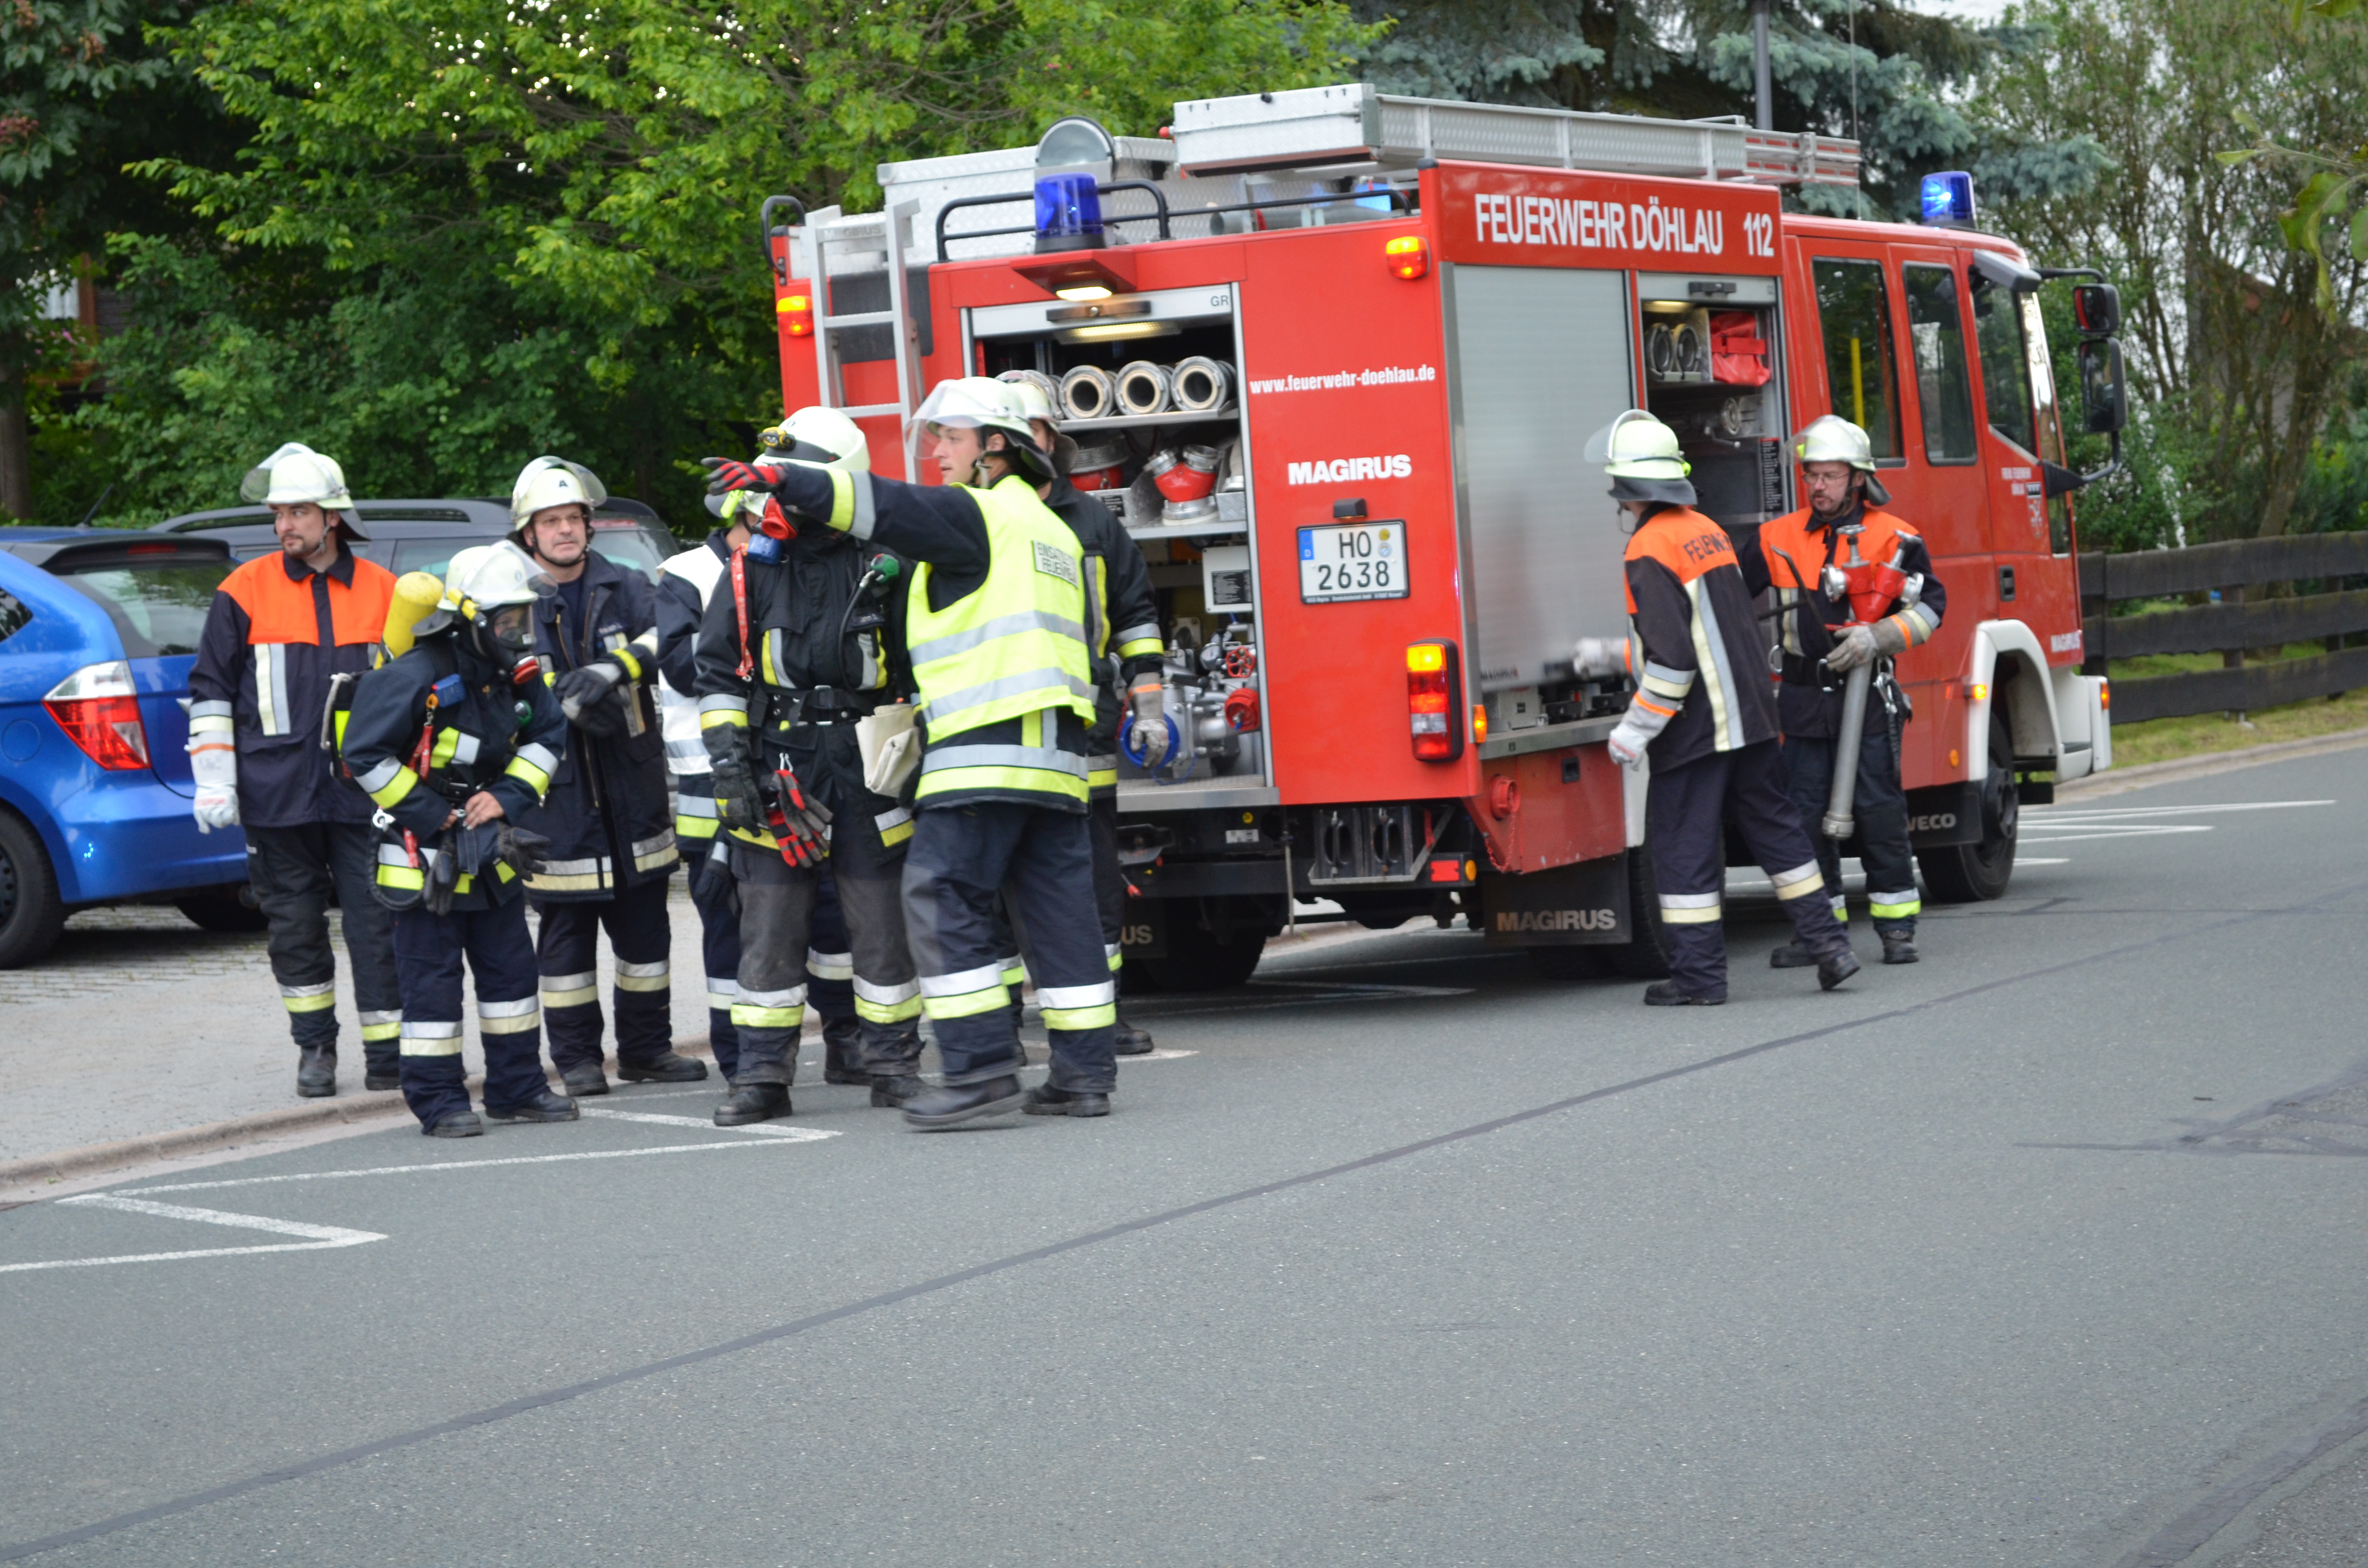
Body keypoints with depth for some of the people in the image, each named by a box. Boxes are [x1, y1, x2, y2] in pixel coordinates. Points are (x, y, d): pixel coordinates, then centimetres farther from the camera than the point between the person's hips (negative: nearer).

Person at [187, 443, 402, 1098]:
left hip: (365, 792, 0)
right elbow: (210, 689, 5)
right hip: (278, 793, 0)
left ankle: (387, 1053, 2)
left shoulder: (384, 592, 7)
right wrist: (213, 783, -2)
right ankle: (315, 1047, 20)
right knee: (295, 927, 7)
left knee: (376, 924, -3)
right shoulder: (245, 591, 3)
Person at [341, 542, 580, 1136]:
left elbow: (548, 735, 12)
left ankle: (516, 1088, 21)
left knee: (511, 968, 11)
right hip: (424, 853, -7)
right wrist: (435, 819, -18)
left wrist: (508, 796, -5)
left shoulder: (515, 675, 1)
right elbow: (367, 756, -19)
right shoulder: (416, 676, -20)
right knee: (432, 979, -3)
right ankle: (438, 1100, 4)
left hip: (491, 850, 7)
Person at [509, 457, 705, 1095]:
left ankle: (647, 1047, 20)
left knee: (644, 924, 9)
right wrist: (569, 703, -23)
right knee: (565, 931, 1)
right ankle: (576, 1057, 9)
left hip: (633, 788, 3)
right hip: (555, 794, -3)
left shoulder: (624, 588, 6)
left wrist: (614, 669, -28)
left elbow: (665, 632, -12)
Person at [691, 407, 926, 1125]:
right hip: (779, 778, 1)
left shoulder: (882, 569, 1)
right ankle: (763, 1075, 7)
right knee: (770, 930, 2)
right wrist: (729, 766, -4)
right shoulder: (751, 574, 4)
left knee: (882, 925, 3)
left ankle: (894, 1065, 13)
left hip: (869, 775, -1)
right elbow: (718, 678, 5)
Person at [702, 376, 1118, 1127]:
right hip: (1055, 751, 9)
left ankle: (983, 1066, -16)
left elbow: (887, 507, -17)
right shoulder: (1052, 530, 25)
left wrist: (781, 482, -22)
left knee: (943, 898, -9)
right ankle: (1085, 1073, 6)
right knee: (1057, 903, 8)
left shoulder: (978, 514, -3)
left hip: (985, 745, -9)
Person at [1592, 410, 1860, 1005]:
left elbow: (1672, 658, -21)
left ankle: (1699, 973, 0)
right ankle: (1828, 942, 15)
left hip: (1695, 728, -8)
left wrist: (1636, 728, -15)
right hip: (1750, 714, 8)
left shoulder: (1651, 551, -16)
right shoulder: (1707, 530, 11)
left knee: (1683, 845, -1)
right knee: (1774, 826, 15)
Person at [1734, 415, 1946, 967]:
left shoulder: (1892, 538, -1)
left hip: (1868, 696, -3)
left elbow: (1930, 602, -3)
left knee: (1879, 807, -3)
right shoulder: (1779, 539, 6)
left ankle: (1897, 925, 4)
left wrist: (1878, 637, -16)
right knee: (1807, 811, 4)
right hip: (1803, 694, 3)